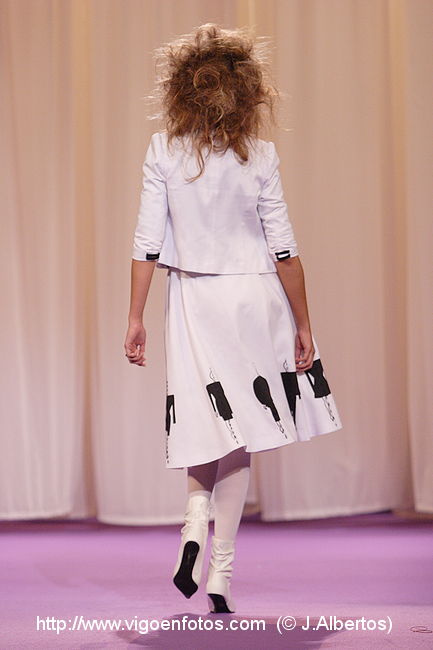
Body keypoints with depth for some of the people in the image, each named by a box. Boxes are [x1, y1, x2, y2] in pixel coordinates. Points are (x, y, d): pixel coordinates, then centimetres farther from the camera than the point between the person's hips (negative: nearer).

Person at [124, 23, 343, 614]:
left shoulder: (164, 151, -4)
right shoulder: (259, 155, -6)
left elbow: (147, 242, -5)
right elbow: (284, 248, -5)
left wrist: (135, 318, 2)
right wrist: (303, 325, 3)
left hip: (192, 297, 1)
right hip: (255, 297, -1)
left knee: (206, 421, 18)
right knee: (239, 432, 4)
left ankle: (197, 511, -8)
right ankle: (220, 572, 6)